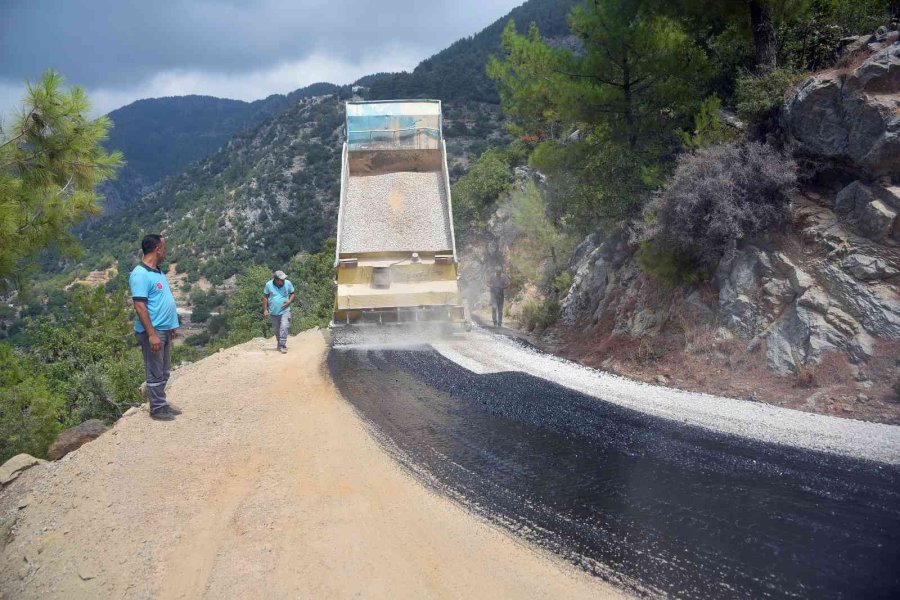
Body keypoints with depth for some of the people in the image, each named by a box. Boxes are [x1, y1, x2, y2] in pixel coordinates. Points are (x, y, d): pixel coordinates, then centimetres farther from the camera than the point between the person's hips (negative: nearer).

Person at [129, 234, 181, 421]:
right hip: (153, 331, -9)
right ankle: (157, 409, 12)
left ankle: (162, 403, 29)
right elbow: (140, 307, -23)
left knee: (163, 371, 18)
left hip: (164, 330, 9)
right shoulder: (140, 274, -19)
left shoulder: (157, 272, 11)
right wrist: (152, 334, -25)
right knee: (155, 373, 2)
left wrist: (171, 325, 21)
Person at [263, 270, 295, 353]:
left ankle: (282, 345, -13)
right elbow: (265, 297, 2)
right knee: (277, 330, 13)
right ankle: (280, 344, 32)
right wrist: (265, 309, 0)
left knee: (284, 327, -17)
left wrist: (289, 301, -12)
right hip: (273, 312, 2)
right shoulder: (269, 285, -8)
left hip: (285, 311, -1)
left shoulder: (288, 283, -8)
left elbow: (293, 294, 6)